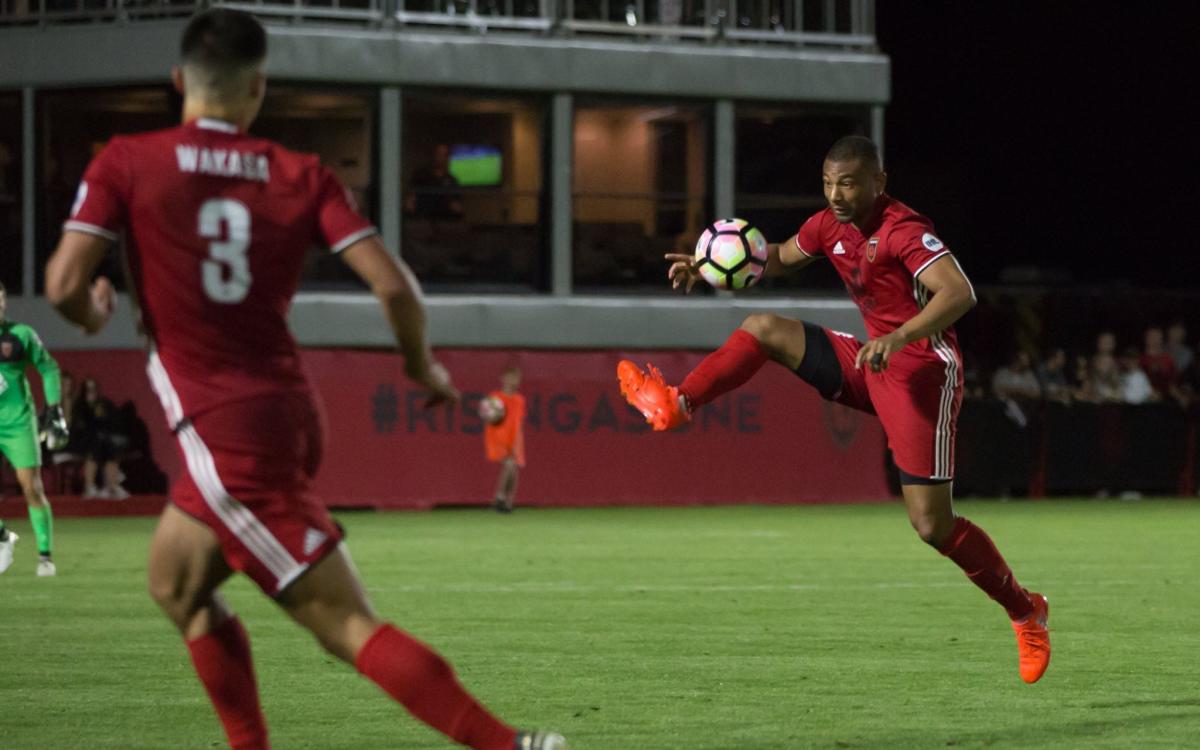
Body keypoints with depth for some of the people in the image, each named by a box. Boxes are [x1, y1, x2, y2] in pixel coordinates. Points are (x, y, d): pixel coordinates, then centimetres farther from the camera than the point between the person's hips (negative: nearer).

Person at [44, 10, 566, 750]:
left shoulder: (127, 163, -6)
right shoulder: (301, 175, 3)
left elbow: (64, 285, -13)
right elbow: (393, 283, -6)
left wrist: (93, 313, 11)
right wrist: (422, 365, 12)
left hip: (226, 436, -6)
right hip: (286, 411, 6)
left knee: (349, 625, -5)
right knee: (178, 586, 26)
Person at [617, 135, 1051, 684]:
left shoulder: (904, 231, -20)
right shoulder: (830, 226, 5)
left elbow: (959, 292, -32)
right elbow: (780, 257, 24)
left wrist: (900, 337, -45)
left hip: (921, 371, -8)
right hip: (873, 365, 8)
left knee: (932, 526, -10)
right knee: (763, 329, 2)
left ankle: (1025, 612, 5)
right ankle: (675, 406, 4)